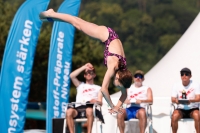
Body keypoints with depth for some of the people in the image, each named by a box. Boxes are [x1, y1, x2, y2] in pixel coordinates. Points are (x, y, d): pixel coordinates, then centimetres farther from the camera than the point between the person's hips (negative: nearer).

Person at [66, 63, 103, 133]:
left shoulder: (98, 88, 27)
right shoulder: (80, 85, 34)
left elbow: (100, 102, 11)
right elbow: (72, 76, 16)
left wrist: (96, 101, -14)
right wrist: (84, 67, 17)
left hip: (90, 107, -2)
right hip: (78, 108, 2)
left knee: (89, 110, -41)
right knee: (69, 111, -35)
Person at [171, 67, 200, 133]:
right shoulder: (176, 86, 2)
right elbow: (173, 99, -2)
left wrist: (191, 100, -34)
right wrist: (175, 100, -28)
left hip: (193, 108, -1)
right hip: (181, 109, 1)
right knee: (174, 116, -31)